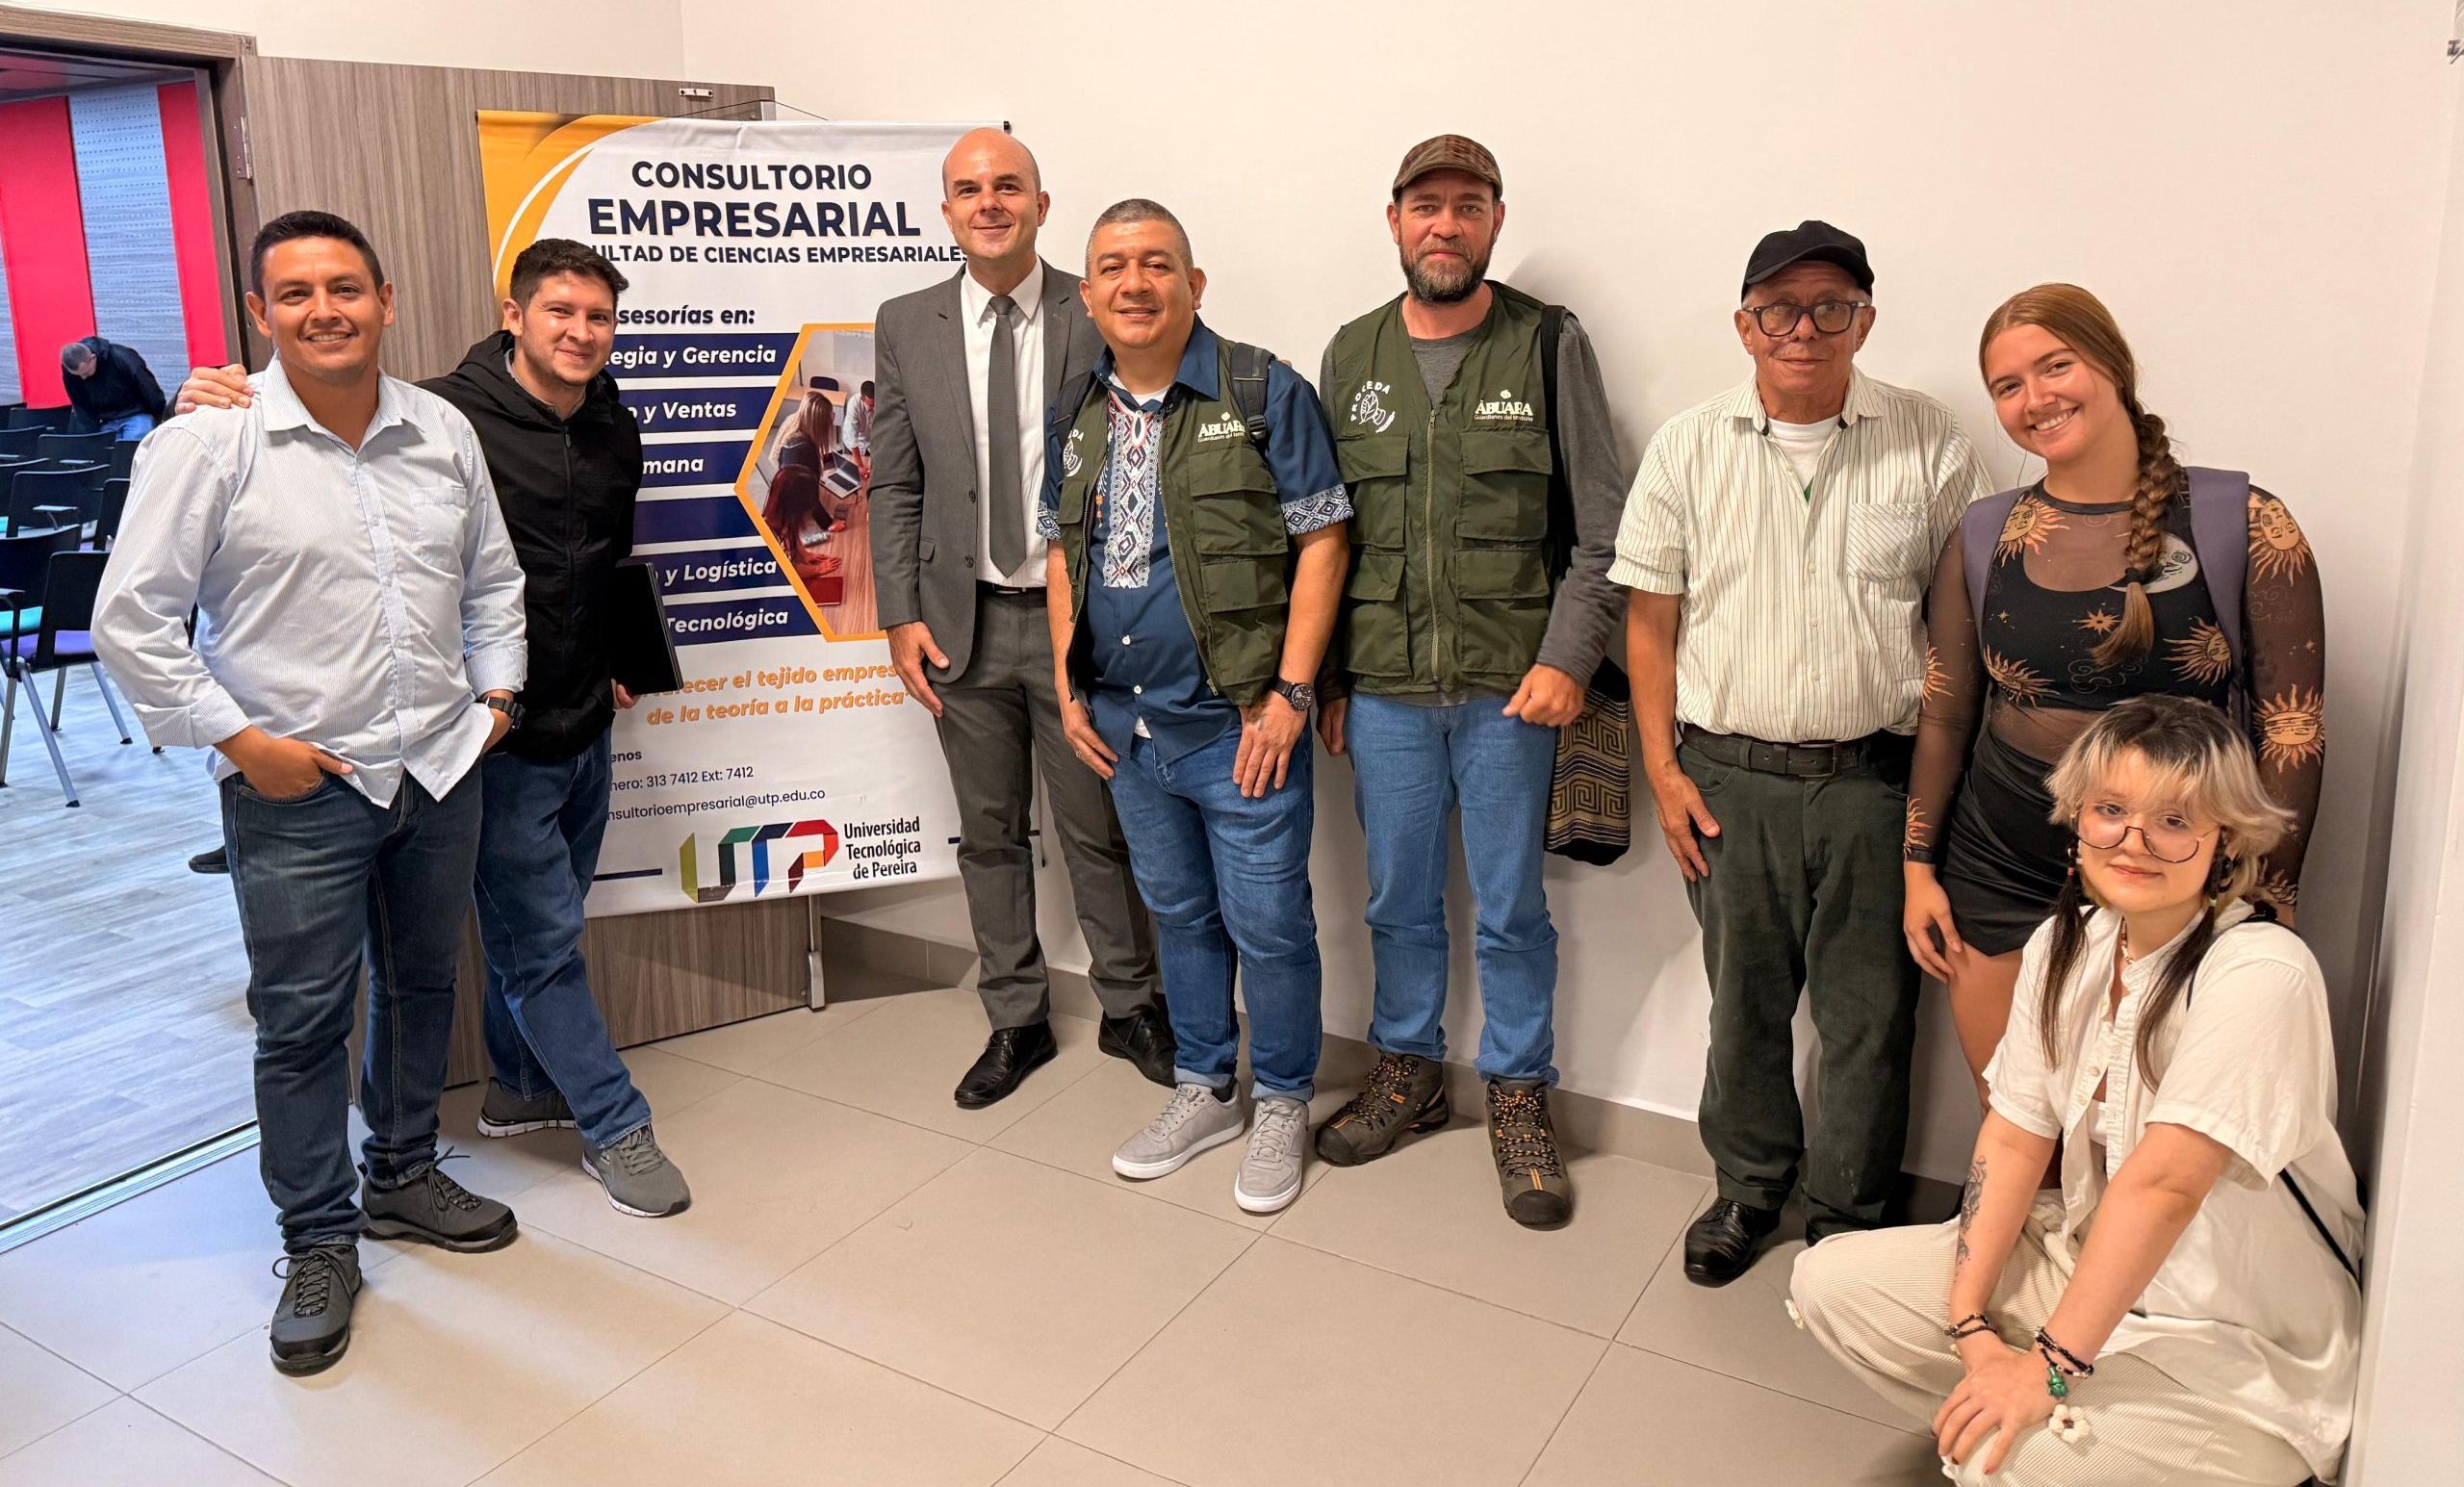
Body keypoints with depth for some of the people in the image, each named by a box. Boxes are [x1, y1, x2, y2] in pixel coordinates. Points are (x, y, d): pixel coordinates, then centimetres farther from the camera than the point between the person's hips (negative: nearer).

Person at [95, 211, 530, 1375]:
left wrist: (496, 686, 9)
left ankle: (402, 1173, 40)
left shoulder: (443, 431, 3)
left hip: (440, 767, 5)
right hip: (297, 788, -4)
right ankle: (319, 1241, 23)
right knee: (301, 1021, 5)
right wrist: (238, 738, -12)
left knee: (422, 985, 18)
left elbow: (493, 574, 17)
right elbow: (132, 621, -10)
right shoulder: (210, 443, -12)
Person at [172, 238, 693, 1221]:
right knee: (541, 936, 2)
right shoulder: (446, 416, -17)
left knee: (540, 921, 21)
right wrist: (219, 402, -34)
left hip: (583, 723, 7)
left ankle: (520, 1086, 40)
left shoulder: (615, 432, 7)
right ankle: (614, 1124, 16)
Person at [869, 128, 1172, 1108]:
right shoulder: (907, 328, 4)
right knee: (989, 835, 12)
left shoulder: (1098, 319, -2)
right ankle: (1015, 1022, 28)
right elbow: (894, 486, 5)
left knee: (1099, 829, 8)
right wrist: (901, 615, -2)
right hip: (964, 619, 2)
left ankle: (1129, 1010, 27)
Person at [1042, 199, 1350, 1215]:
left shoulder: (1264, 393, -8)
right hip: (1123, 724, 6)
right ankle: (1204, 1090, 35)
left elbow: (1319, 541, -10)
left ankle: (1282, 1104, 24)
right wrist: (1070, 688, 8)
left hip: (1237, 721, -5)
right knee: (1179, 913, 18)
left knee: (1268, 924, 3)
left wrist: (1288, 694, -15)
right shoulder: (1076, 414, 8)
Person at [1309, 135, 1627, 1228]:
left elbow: (1605, 526, -1)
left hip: (1510, 687, -2)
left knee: (1511, 908, 6)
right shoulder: (1352, 356, 9)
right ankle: (1408, 1072, 32)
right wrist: (1325, 677, 8)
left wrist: (1567, 658, -10)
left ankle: (1519, 1096, 24)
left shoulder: (1549, 345, 0)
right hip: (1382, 687, 3)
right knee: (1399, 898, 13)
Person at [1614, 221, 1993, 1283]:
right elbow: (1651, 618, 4)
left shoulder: (1927, 443, 1)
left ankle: (1848, 1215, 28)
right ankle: (1749, 1186, 33)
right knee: (1744, 1000, 13)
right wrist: (1663, 770, -1)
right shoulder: (1689, 448, 3)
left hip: (1878, 776, 0)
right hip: (1731, 774, 1)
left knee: (1869, 1013, 8)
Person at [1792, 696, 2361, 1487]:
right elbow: (2013, 1138, -3)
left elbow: (2163, 1183, -29)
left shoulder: (2258, 975, -25)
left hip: (2240, 1354, -6)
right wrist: (1972, 1323, -12)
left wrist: (2051, 1365, -27)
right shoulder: (2064, 947, -2)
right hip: (2087, 1260, 7)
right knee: (1829, 1280, -5)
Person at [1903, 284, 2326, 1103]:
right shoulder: (1982, 537, 3)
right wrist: (1919, 868, 7)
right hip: (1998, 879, 2)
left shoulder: (2242, 524, -5)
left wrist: (2267, 902, -5)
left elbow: (2292, 731, -3)